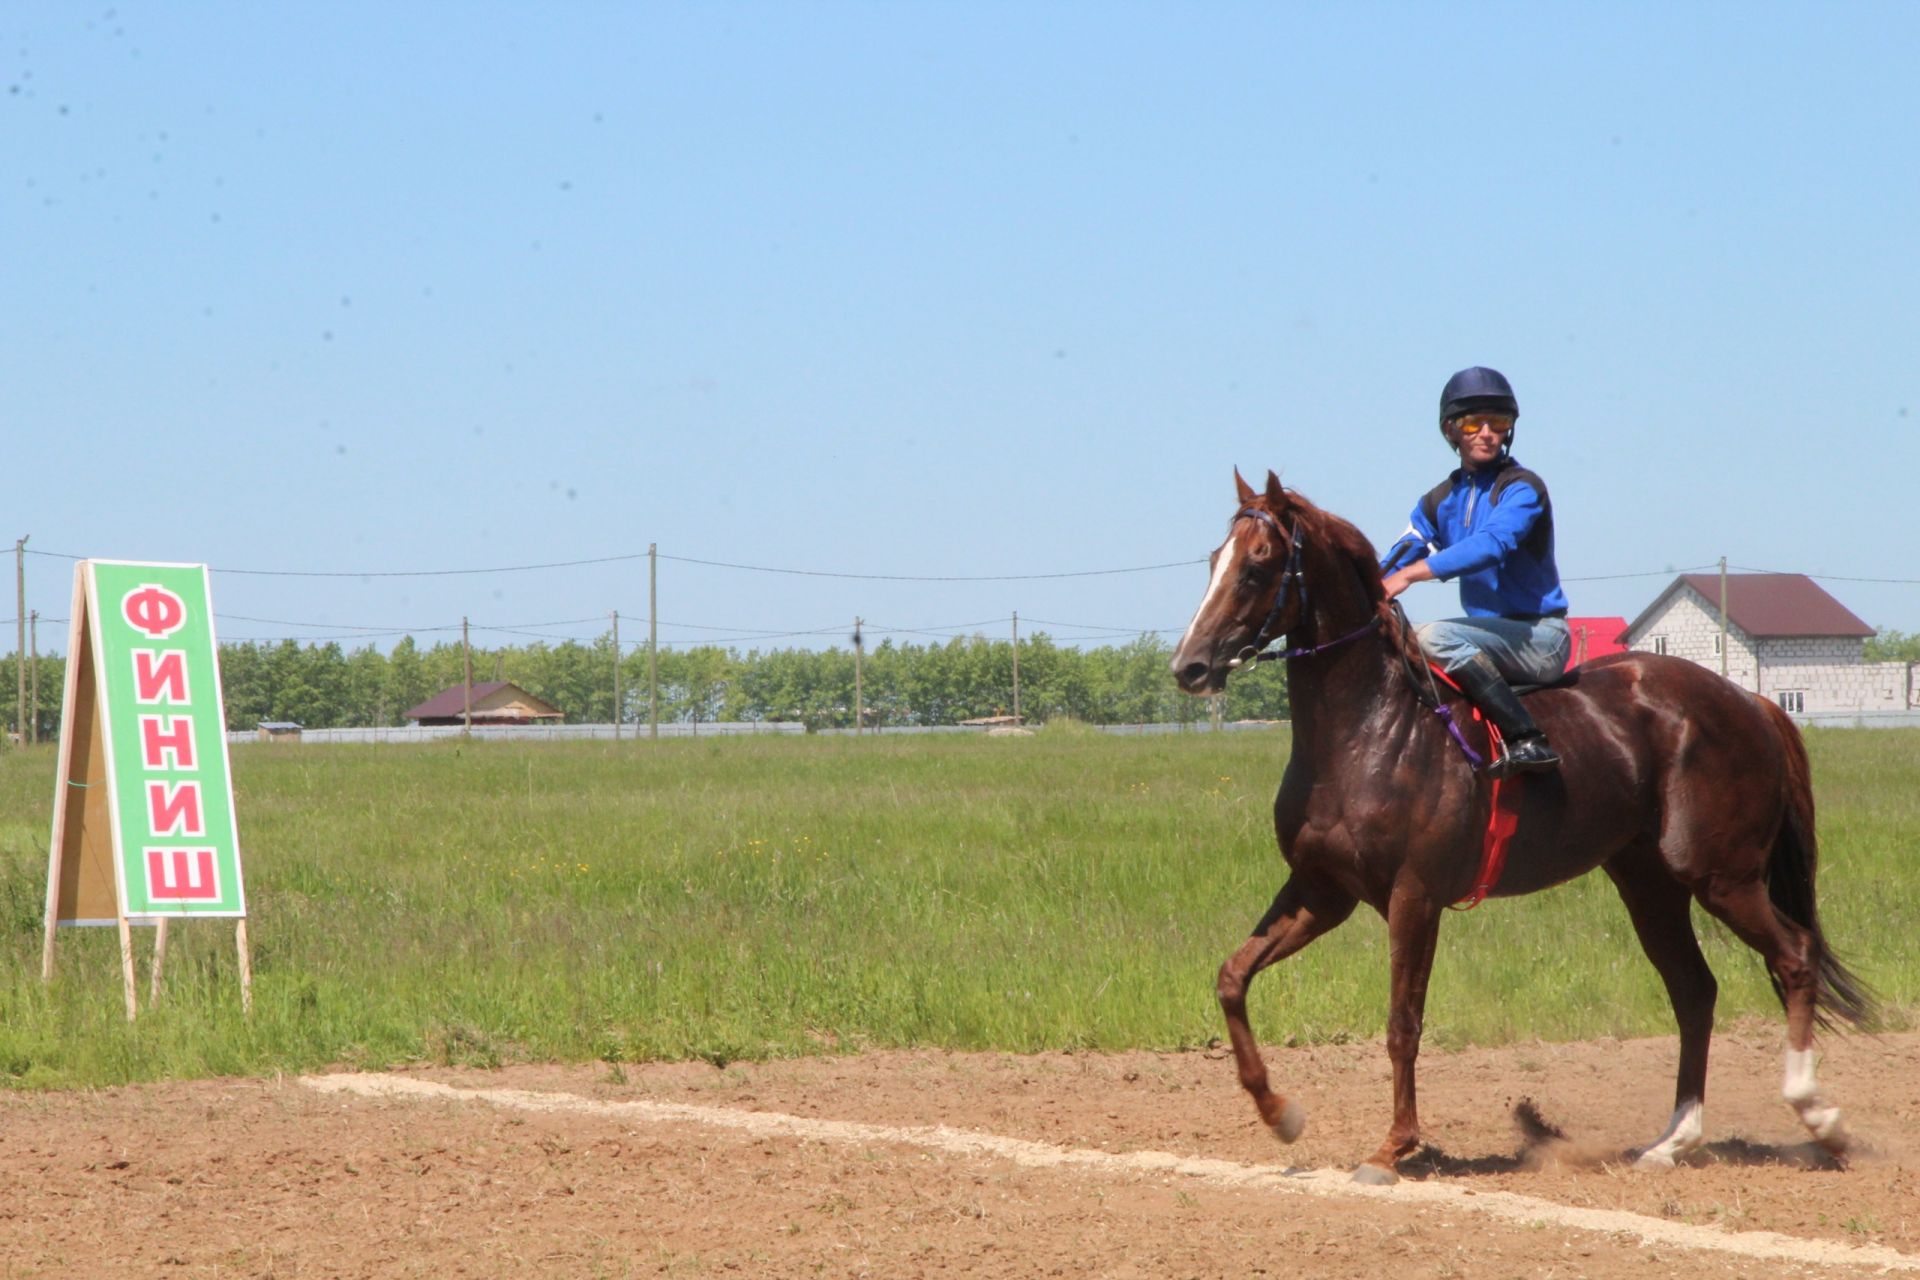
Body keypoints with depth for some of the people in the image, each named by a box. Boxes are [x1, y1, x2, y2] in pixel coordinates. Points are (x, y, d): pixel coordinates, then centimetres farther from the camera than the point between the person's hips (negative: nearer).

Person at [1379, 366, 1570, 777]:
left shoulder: (1521, 488, -11)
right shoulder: (1440, 501, 12)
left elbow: (1491, 544, -28)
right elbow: (1398, 558, 6)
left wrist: (1410, 574, -37)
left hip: (1539, 637, -8)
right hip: (1492, 632, 8)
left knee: (1435, 638, -29)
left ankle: (1528, 740, -33)